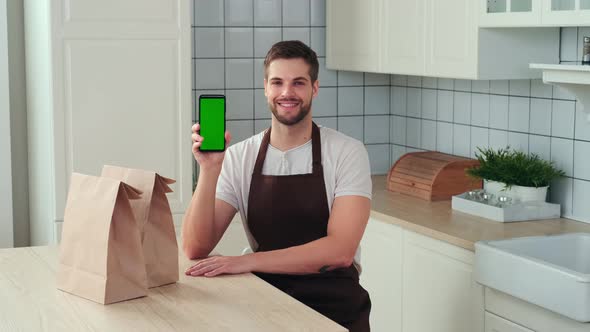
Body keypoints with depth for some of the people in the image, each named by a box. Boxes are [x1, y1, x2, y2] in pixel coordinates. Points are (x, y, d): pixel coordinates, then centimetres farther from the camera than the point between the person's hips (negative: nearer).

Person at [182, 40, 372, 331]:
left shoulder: (347, 153, -4)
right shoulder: (238, 157, 2)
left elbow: (340, 250, -14)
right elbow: (195, 249, -5)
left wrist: (248, 261, -20)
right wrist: (209, 170, -18)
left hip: (334, 307, -1)